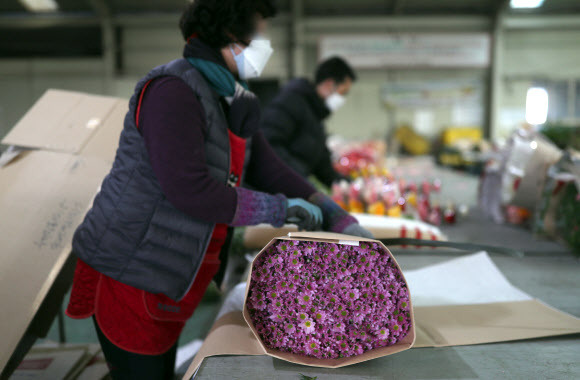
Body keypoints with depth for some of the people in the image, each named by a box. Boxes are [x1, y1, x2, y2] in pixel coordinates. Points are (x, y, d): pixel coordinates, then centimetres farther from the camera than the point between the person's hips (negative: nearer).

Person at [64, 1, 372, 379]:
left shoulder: (233, 106, 9)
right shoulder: (172, 90, -20)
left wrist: (344, 222, 1)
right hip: (129, 276, -9)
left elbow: (270, 171, 7)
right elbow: (189, 190, -29)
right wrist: (279, 210, -19)